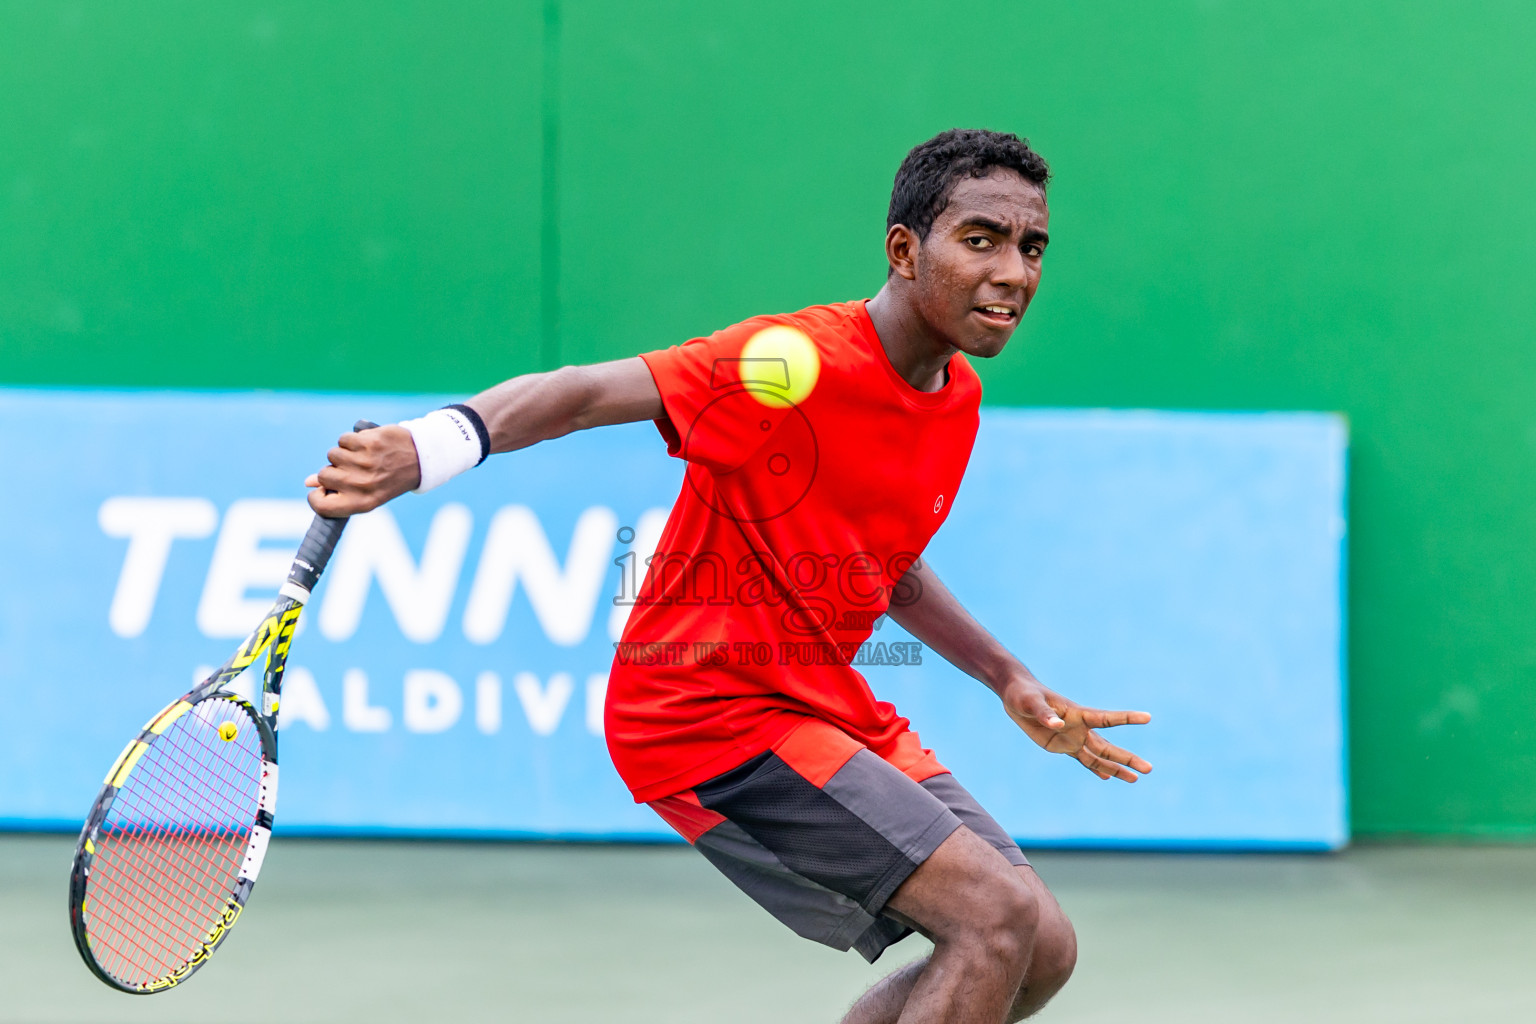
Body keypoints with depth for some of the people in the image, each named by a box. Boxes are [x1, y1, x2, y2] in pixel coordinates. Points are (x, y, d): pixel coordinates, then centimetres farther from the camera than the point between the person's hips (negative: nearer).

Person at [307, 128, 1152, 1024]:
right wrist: (420, 452, -47)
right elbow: (583, 393, -31)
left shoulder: (958, 393, 5)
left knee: (1043, 951, 7)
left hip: (832, 709, 9)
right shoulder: (800, 364, -22)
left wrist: (1010, 680, 19)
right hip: (717, 714, -9)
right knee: (999, 916, -20)